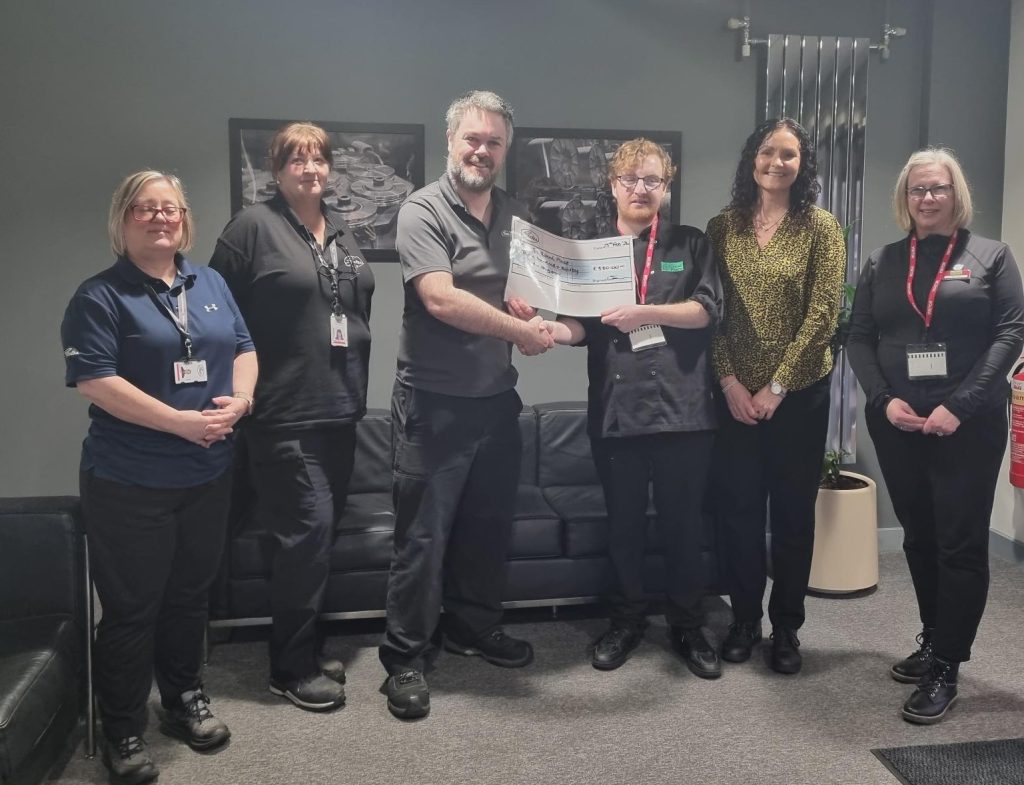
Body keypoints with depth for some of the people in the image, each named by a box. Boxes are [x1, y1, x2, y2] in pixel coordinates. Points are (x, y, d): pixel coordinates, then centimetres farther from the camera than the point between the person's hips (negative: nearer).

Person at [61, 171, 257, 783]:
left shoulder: (210, 283, 11)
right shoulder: (100, 296, -8)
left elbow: (243, 347, 13)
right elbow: (94, 380, -17)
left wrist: (239, 399, -9)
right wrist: (180, 421, -22)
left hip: (208, 475, 5)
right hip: (129, 482, -5)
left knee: (192, 595, 18)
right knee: (131, 608, 5)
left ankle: (186, 700, 36)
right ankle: (124, 733, 20)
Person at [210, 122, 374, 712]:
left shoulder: (342, 229, 15)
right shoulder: (254, 227, -6)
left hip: (340, 407, 7)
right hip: (286, 413, -7)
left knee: (323, 529, 12)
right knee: (309, 528, -8)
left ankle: (306, 649, 27)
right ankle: (293, 668, 7)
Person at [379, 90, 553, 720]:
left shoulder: (517, 215, 10)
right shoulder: (424, 210, -10)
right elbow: (440, 298, -21)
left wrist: (543, 312, -8)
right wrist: (521, 331, -15)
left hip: (497, 398, 6)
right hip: (435, 402, -6)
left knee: (490, 524, 17)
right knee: (423, 534, 0)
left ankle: (474, 625, 35)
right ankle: (406, 657, 12)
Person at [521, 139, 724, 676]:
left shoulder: (691, 244, 9)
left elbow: (708, 309, -4)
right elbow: (580, 324, 4)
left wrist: (646, 313, -17)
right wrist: (548, 329, -18)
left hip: (682, 407, -1)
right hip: (615, 408, 2)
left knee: (682, 521, 6)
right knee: (623, 522, 11)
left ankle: (687, 625, 22)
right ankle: (626, 620, 27)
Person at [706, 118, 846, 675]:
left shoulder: (821, 228, -1)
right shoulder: (722, 227, 4)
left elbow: (822, 315, -8)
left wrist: (778, 385, -12)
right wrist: (728, 381, -10)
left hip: (799, 392, -1)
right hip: (735, 392, 2)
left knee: (793, 509, 7)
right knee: (737, 506, 6)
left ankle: (786, 625, 22)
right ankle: (744, 619, 23)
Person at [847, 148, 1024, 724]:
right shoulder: (883, 263, 11)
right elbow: (859, 338, 7)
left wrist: (959, 405, -16)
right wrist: (884, 400, -9)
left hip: (969, 424, -3)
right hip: (897, 423, 4)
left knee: (961, 543, -2)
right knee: (919, 537, 13)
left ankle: (946, 666, 5)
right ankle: (934, 641, 27)